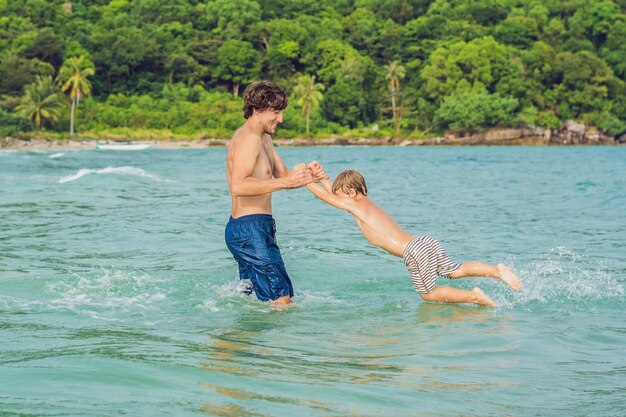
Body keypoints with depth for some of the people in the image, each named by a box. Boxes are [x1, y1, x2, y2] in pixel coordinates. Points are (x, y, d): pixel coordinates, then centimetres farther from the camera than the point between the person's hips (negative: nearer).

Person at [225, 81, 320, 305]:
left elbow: (283, 174, 19)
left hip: (256, 229, 11)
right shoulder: (249, 137, -15)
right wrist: (285, 181, -30)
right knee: (281, 298, -14)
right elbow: (238, 186, -28)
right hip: (250, 229, -11)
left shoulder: (264, 138, 19)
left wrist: (304, 176, -3)